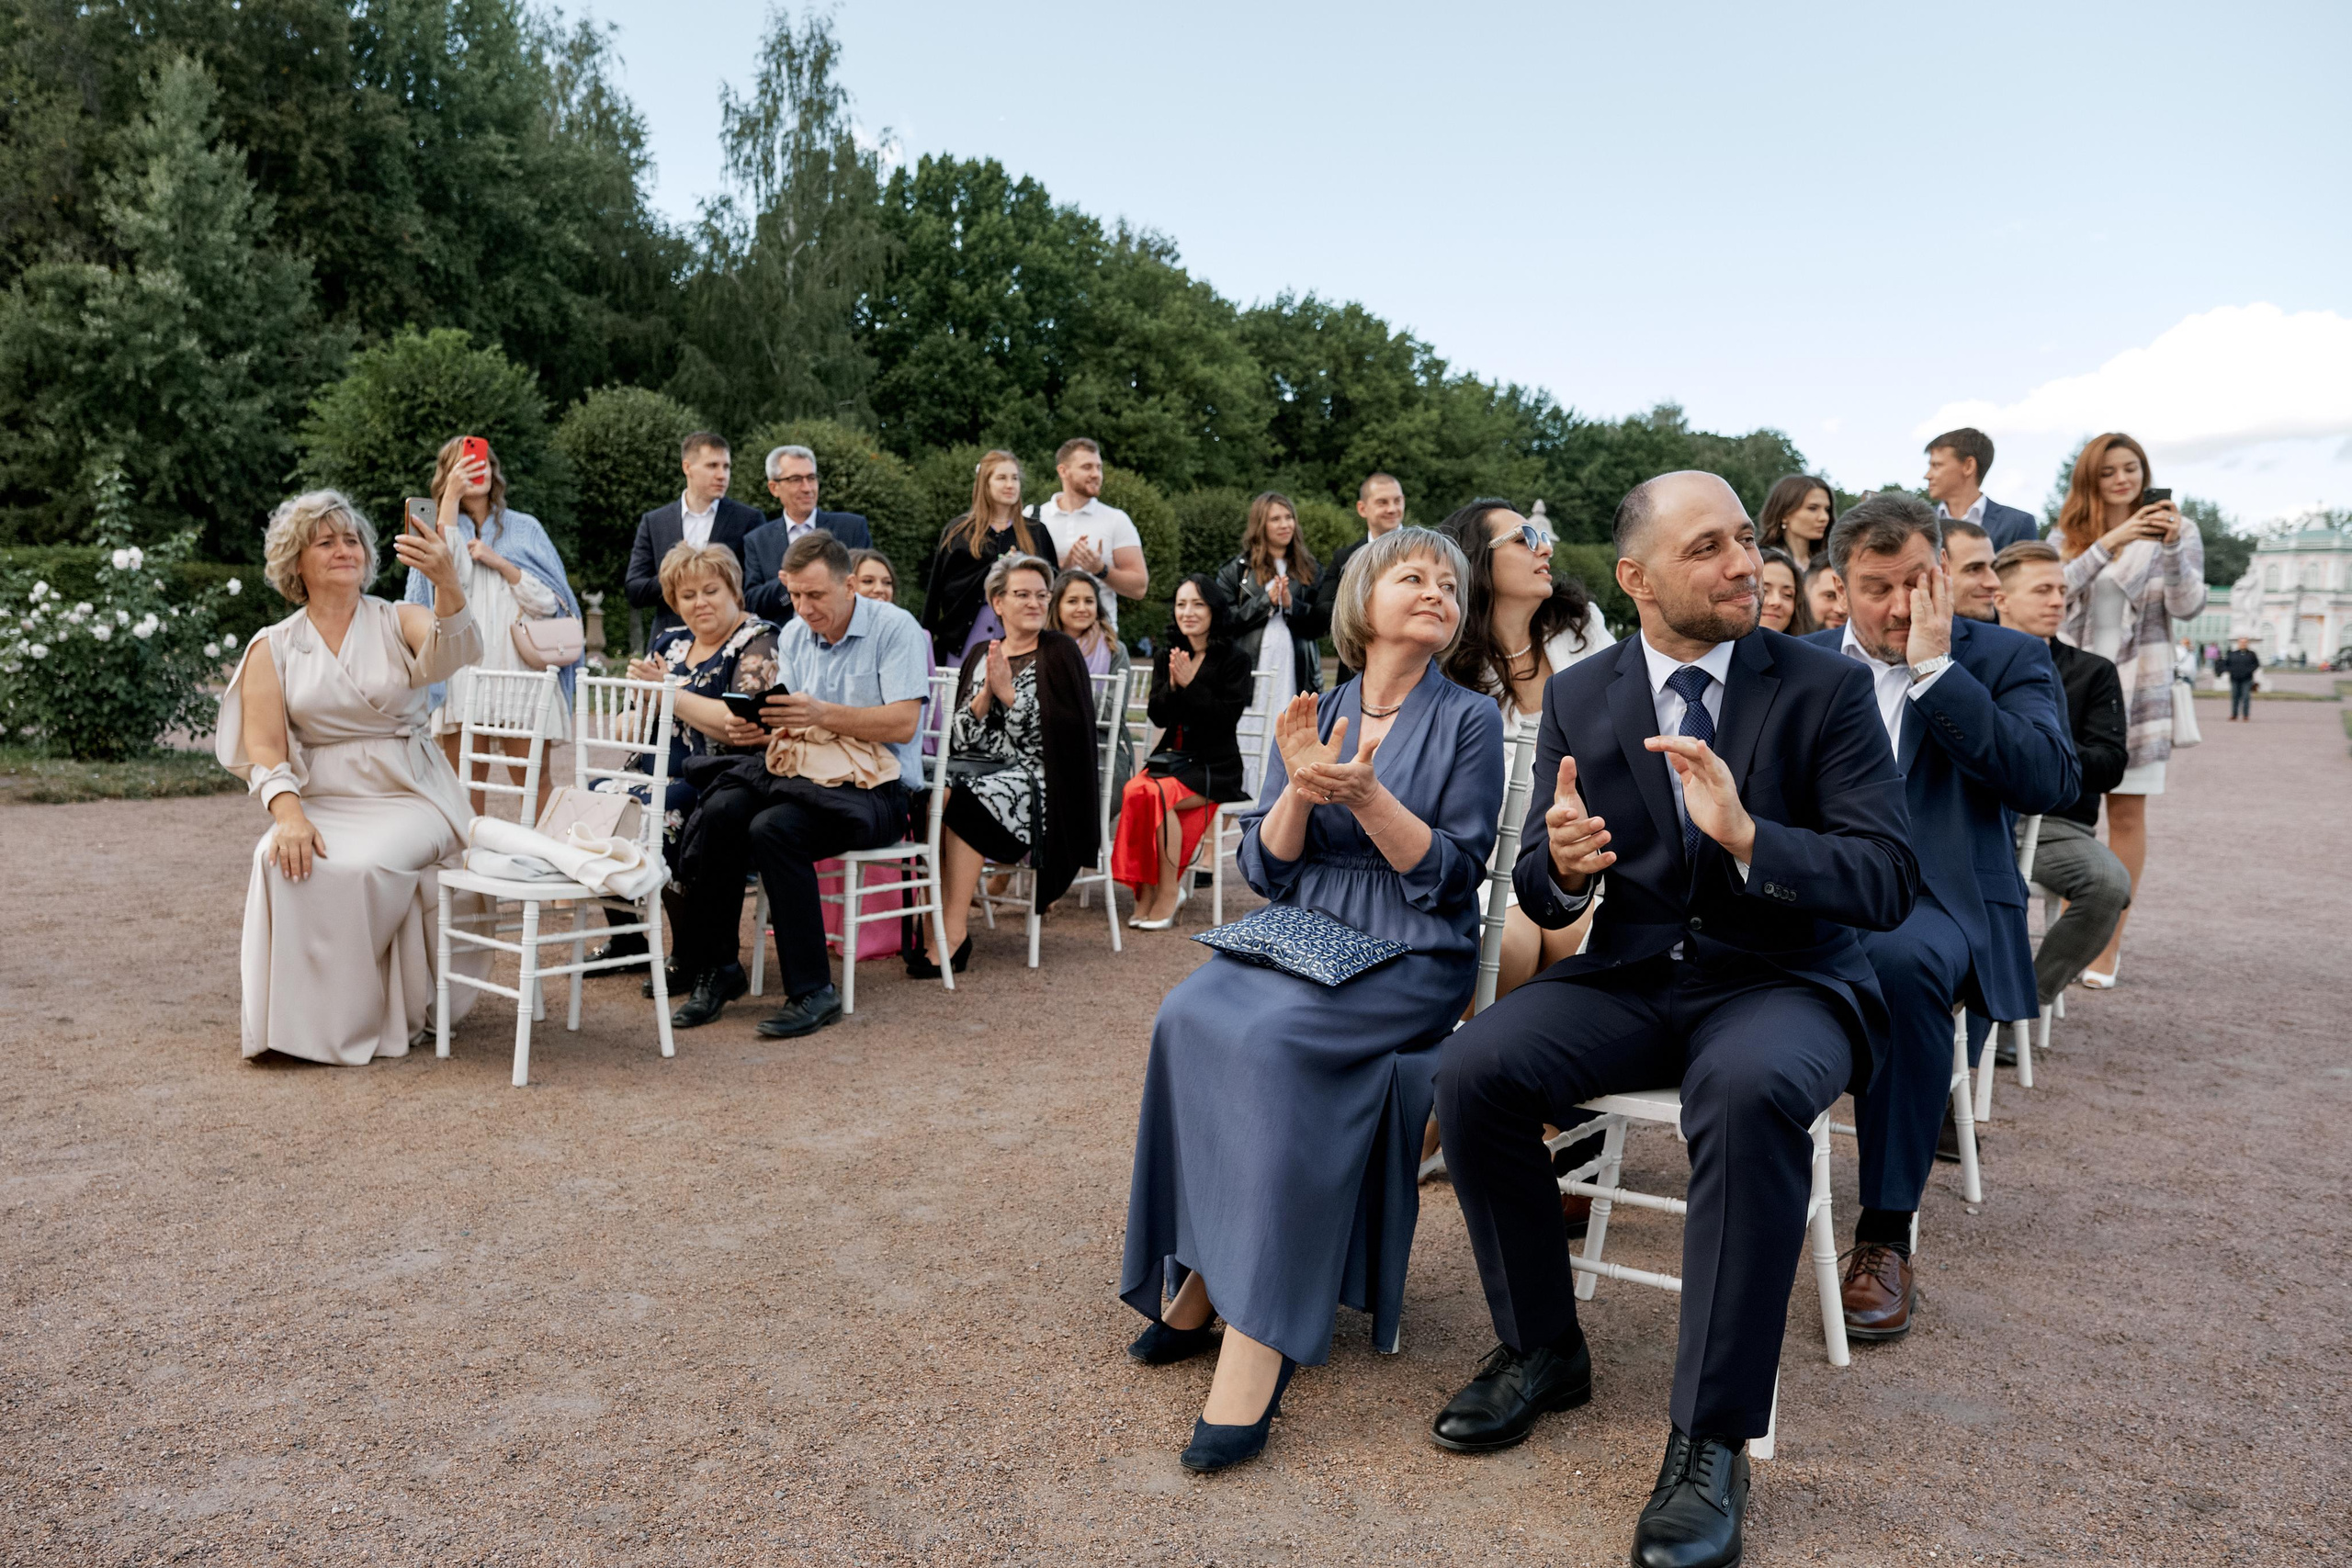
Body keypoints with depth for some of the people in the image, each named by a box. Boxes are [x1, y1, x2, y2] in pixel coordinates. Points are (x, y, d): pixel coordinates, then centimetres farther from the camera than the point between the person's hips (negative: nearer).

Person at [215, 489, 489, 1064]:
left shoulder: (400, 623, 4)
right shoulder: (273, 647, 9)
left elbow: (452, 653, -20)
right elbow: (263, 747, -1)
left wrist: (448, 583, -40)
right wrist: (289, 814, -20)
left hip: (410, 800, -2)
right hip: (322, 800, 2)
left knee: (365, 867, -31)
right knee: (282, 862, -29)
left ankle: (355, 1020, -9)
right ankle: (296, 1017, -12)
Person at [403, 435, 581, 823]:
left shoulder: (524, 529, 14)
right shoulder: (440, 526, 15)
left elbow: (549, 600, 5)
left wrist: (498, 562, -3)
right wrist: (451, 496, -10)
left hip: (520, 670, -1)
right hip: (460, 672, 1)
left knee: (535, 777, -7)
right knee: (463, 783, -2)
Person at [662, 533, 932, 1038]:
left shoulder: (894, 628, -7)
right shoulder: (793, 635, 14)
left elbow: (903, 724, -16)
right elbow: (795, 720, 12)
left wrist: (822, 715, -23)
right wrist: (780, 727, -12)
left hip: (875, 788, -6)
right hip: (804, 771, 6)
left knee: (774, 827, -32)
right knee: (719, 811, -22)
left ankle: (813, 991, -22)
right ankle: (717, 968, -8)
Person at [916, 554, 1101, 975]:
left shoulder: (1060, 653, 3)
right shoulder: (979, 656, 16)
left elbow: (1072, 729, -10)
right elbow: (960, 738, 7)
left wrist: (1008, 693, -12)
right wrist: (985, 693, -9)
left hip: (1036, 778, -4)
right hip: (979, 767, 4)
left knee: (965, 798, -32)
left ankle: (953, 935, -27)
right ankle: (936, 913, -21)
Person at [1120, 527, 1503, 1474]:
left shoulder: (1468, 721, 3)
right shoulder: (1312, 717, 13)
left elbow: (1453, 877, -5)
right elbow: (1264, 870, 8)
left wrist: (1365, 794, -17)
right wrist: (1298, 788, -11)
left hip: (1413, 961, -4)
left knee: (1269, 1034, -32)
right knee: (1191, 1014, -27)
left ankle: (1257, 1335, -28)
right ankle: (1198, 1278, -15)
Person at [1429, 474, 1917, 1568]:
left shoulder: (1825, 688, -3)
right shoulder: (1579, 697, 4)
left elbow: (1888, 881, -11)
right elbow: (1538, 890, 5)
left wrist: (1748, 836, -30)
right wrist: (1563, 865, -20)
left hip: (1782, 979, -3)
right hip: (1632, 975, 3)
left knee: (1750, 1092, -37)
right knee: (1474, 1067, -23)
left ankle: (1711, 1441, -22)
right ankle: (1542, 1352, 1)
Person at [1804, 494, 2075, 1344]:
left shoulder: (2006, 659, 9)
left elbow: (2050, 781, -9)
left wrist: (1935, 667, -10)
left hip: (1933, 899, -2)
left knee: (1901, 959, -38)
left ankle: (1885, 1237, -26)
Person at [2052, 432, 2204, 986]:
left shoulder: (2176, 530, 3)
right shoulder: (2069, 535, 8)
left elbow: (2186, 606, -5)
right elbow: (2057, 590, -9)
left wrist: (2172, 546, -20)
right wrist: (2109, 542, -20)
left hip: (2137, 688, -2)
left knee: (2126, 815, -1)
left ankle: (2110, 944, 4)